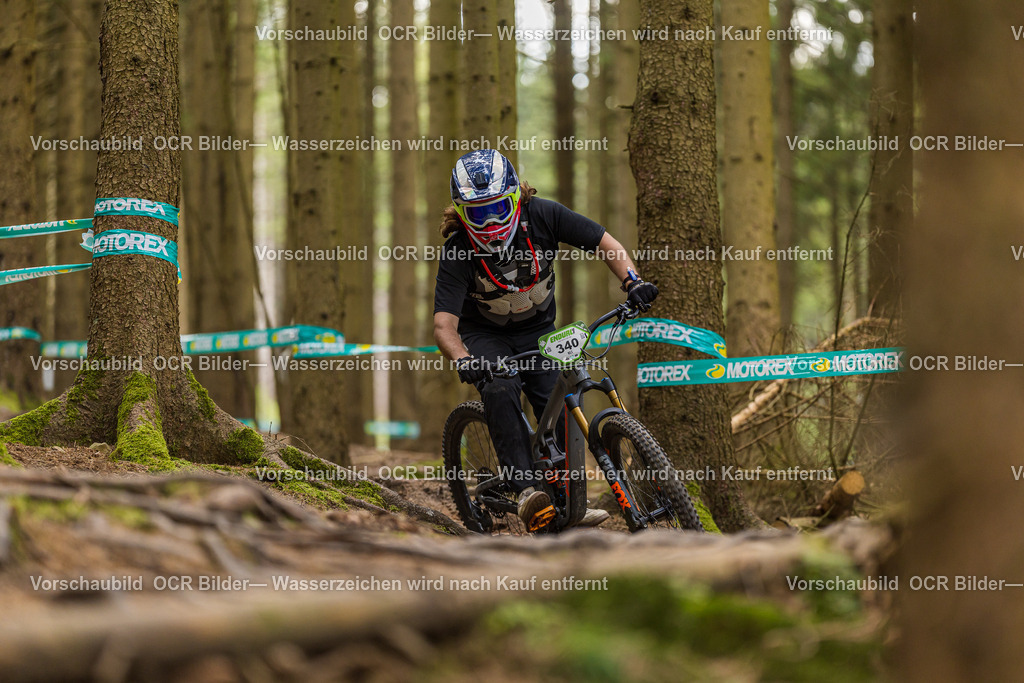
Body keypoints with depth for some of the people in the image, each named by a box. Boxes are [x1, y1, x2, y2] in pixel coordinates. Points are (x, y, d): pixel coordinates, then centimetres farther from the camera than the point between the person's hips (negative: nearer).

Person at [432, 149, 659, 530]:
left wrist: (632, 282, -31)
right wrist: (462, 360, -54)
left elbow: (605, 244, -13)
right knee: (499, 389, -32)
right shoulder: (458, 252, -28)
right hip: (485, 335, -3)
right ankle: (526, 490, -35)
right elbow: (444, 324, -33)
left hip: (537, 330, 3)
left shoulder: (542, 216, -22)